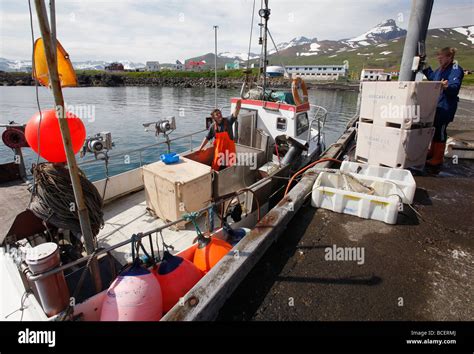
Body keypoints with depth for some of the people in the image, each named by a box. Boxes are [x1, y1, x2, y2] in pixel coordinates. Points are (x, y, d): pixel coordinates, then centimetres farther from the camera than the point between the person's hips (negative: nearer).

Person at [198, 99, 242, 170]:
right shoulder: (212, 126, -5)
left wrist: (238, 106, -51)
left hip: (229, 150, -2)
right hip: (218, 150, 2)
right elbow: (207, 138, 5)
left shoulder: (228, 121, -12)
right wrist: (200, 148, 5)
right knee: (216, 168, 12)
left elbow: (235, 115, -31)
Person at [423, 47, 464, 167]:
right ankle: (432, 153, 30)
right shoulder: (441, 69, 13)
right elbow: (432, 77, 34)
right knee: (434, 130, 17)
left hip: (445, 107, -9)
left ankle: (438, 159, 3)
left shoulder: (456, 70, -14)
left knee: (440, 131, -5)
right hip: (436, 105, 9)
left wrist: (447, 86, -48)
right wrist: (426, 68, 28)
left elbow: (455, 87, -28)